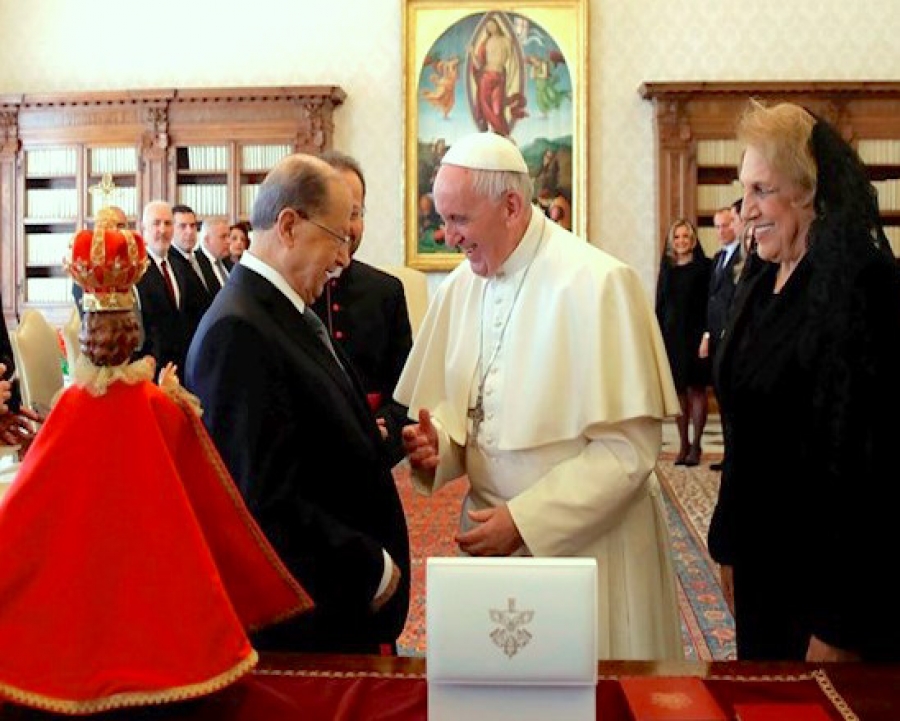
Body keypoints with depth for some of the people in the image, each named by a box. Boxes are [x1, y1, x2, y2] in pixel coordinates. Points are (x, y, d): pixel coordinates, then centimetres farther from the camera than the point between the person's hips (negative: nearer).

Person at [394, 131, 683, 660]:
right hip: (491, 536, 6)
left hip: (587, 546, -5)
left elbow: (630, 448, -18)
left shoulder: (597, 283, -16)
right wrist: (437, 442, -10)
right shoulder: (459, 287, 4)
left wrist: (524, 520, -20)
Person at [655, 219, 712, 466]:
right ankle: (683, 444, 15)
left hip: (695, 334, -4)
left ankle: (695, 445, 6)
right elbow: (660, 304, 12)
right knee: (679, 390, 8)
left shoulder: (703, 266, -3)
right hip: (671, 334, 4)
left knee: (696, 389, 0)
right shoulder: (667, 267, 11)